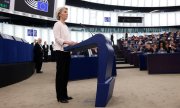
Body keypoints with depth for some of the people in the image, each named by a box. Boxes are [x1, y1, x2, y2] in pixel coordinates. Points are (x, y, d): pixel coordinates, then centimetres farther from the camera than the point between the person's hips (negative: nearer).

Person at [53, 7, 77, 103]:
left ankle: (64, 94, 19)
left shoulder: (65, 26, 21)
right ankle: (60, 97, 3)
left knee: (66, 73, 9)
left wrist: (72, 44, 3)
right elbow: (57, 38, -14)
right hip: (60, 51, -8)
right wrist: (67, 42, -28)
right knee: (60, 73, -5)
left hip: (66, 51, 8)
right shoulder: (57, 24, -3)